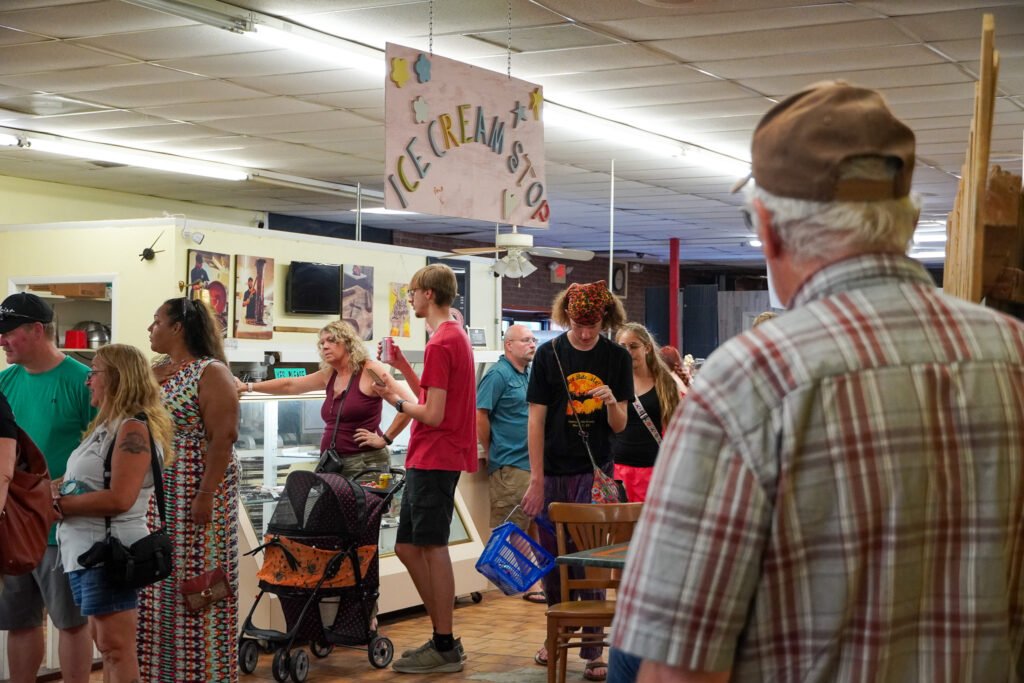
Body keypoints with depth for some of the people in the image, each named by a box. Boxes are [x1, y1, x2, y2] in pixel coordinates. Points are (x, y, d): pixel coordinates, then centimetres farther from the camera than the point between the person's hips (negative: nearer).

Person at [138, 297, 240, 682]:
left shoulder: (211, 373, -10)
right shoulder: (155, 373, 13)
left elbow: (223, 438, -16)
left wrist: (206, 496, -21)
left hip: (195, 496, -7)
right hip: (155, 497, 7)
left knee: (196, 583, -3)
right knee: (158, 584, 10)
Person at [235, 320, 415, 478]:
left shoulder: (370, 370, -8)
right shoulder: (329, 375, 14)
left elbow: (409, 403, -15)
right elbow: (289, 385, 23)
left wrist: (385, 439, -13)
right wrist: (248, 386, 22)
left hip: (365, 463, -7)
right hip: (332, 464, 7)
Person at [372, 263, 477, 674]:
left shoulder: (440, 344, -16)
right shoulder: (457, 336, 16)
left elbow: (433, 414, -19)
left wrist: (395, 401, -6)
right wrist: (404, 367, 12)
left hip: (433, 460, -10)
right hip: (431, 459, 10)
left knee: (432, 548, -5)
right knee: (408, 547, 13)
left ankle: (445, 648, 1)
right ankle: (443, 637, 18)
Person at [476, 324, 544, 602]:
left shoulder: (530, 374, 15)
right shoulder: (498, 375, -10)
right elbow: (480, 415, -14)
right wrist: (491, 452, -7)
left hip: (532, 462, 8)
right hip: (509, 465, -8)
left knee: (525, 527, 11)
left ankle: (528, 581, 17)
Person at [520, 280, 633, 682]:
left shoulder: (616, 358, 0)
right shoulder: (549, 354, -2)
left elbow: (619, 426, 2)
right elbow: (536, 419, -3)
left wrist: (612, 403, -21)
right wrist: (536, 481, -7)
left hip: (594, 472, -1)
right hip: (553, 473, 1)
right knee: (553, 561, 10)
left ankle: (593, 649, 5)